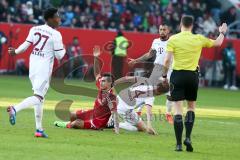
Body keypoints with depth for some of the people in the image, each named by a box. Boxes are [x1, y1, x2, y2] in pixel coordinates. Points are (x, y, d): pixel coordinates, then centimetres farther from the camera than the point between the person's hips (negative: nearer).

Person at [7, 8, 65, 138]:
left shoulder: (34, 29, 5)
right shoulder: (55, 35, -11)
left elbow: (26, 45, 5)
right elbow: (59, 55, -10)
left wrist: (15, 51, 23)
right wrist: (64, 48, 12)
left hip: (33, 65, 7)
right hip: (44, 68, -7)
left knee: (39, 96, 15)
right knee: (38, 96, -9)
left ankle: (39, 128, 15)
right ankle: (15, 109, -32)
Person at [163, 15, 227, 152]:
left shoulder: (173, 39, -4)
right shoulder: (199, 39, 2)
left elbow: (167, 60, -8)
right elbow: (217, 43, 18)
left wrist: (164, 76, 4)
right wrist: (222, 33, 37)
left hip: (177, 75, -1)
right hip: (193, 75, 1)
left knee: (178, 109, -1)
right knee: (191, 107, 18)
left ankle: (179, 144, -5)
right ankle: (188, 137, 2)